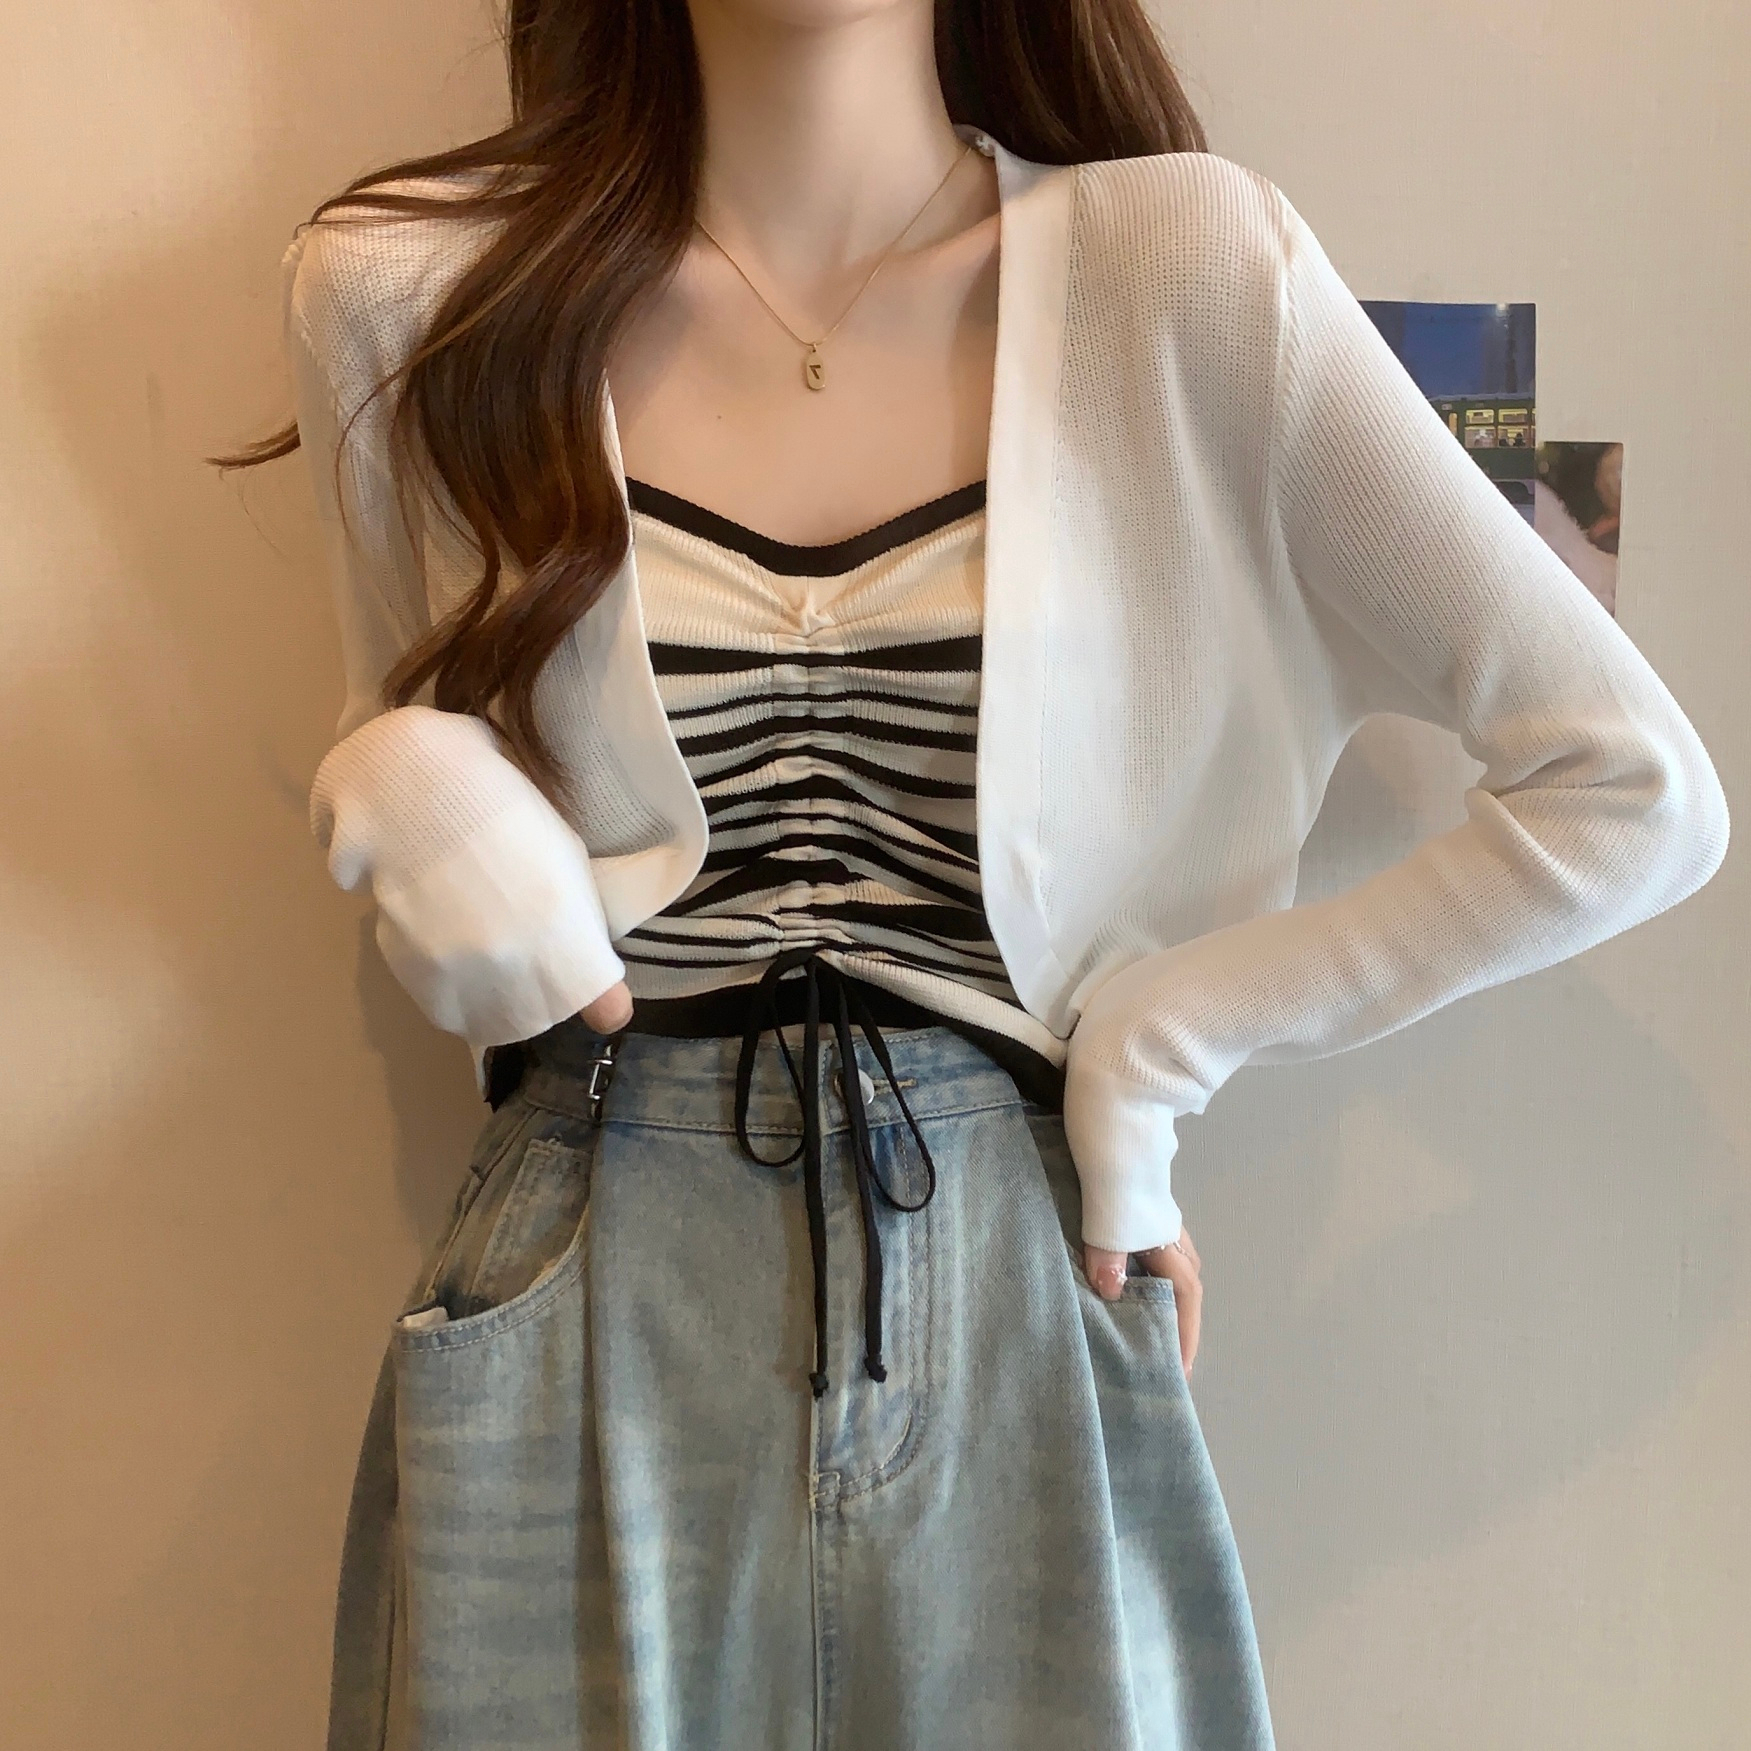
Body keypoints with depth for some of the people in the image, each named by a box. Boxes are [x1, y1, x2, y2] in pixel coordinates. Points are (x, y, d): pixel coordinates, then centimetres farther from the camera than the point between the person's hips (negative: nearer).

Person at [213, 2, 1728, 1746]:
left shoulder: (1185, 263, -8)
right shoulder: (404, 285, -1)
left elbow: (1636, 794, -5)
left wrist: (1170, 1031, -7)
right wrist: (394, 787, -7)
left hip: (1022, 1316, -1)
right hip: (573, 1324, 2)